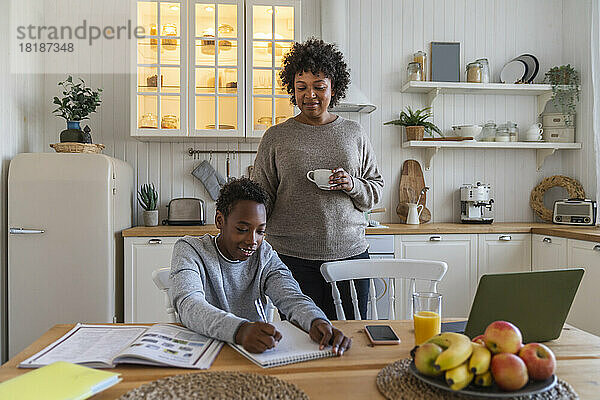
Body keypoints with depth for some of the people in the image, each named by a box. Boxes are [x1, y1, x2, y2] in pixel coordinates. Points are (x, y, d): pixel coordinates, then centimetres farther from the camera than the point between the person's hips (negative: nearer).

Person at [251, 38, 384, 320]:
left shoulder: (354, 133, 8)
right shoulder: (276, 137, 3)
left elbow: (376, 189, 13)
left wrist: (352, 186, -7)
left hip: (350, 254, 2)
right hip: (294, 258, -1)